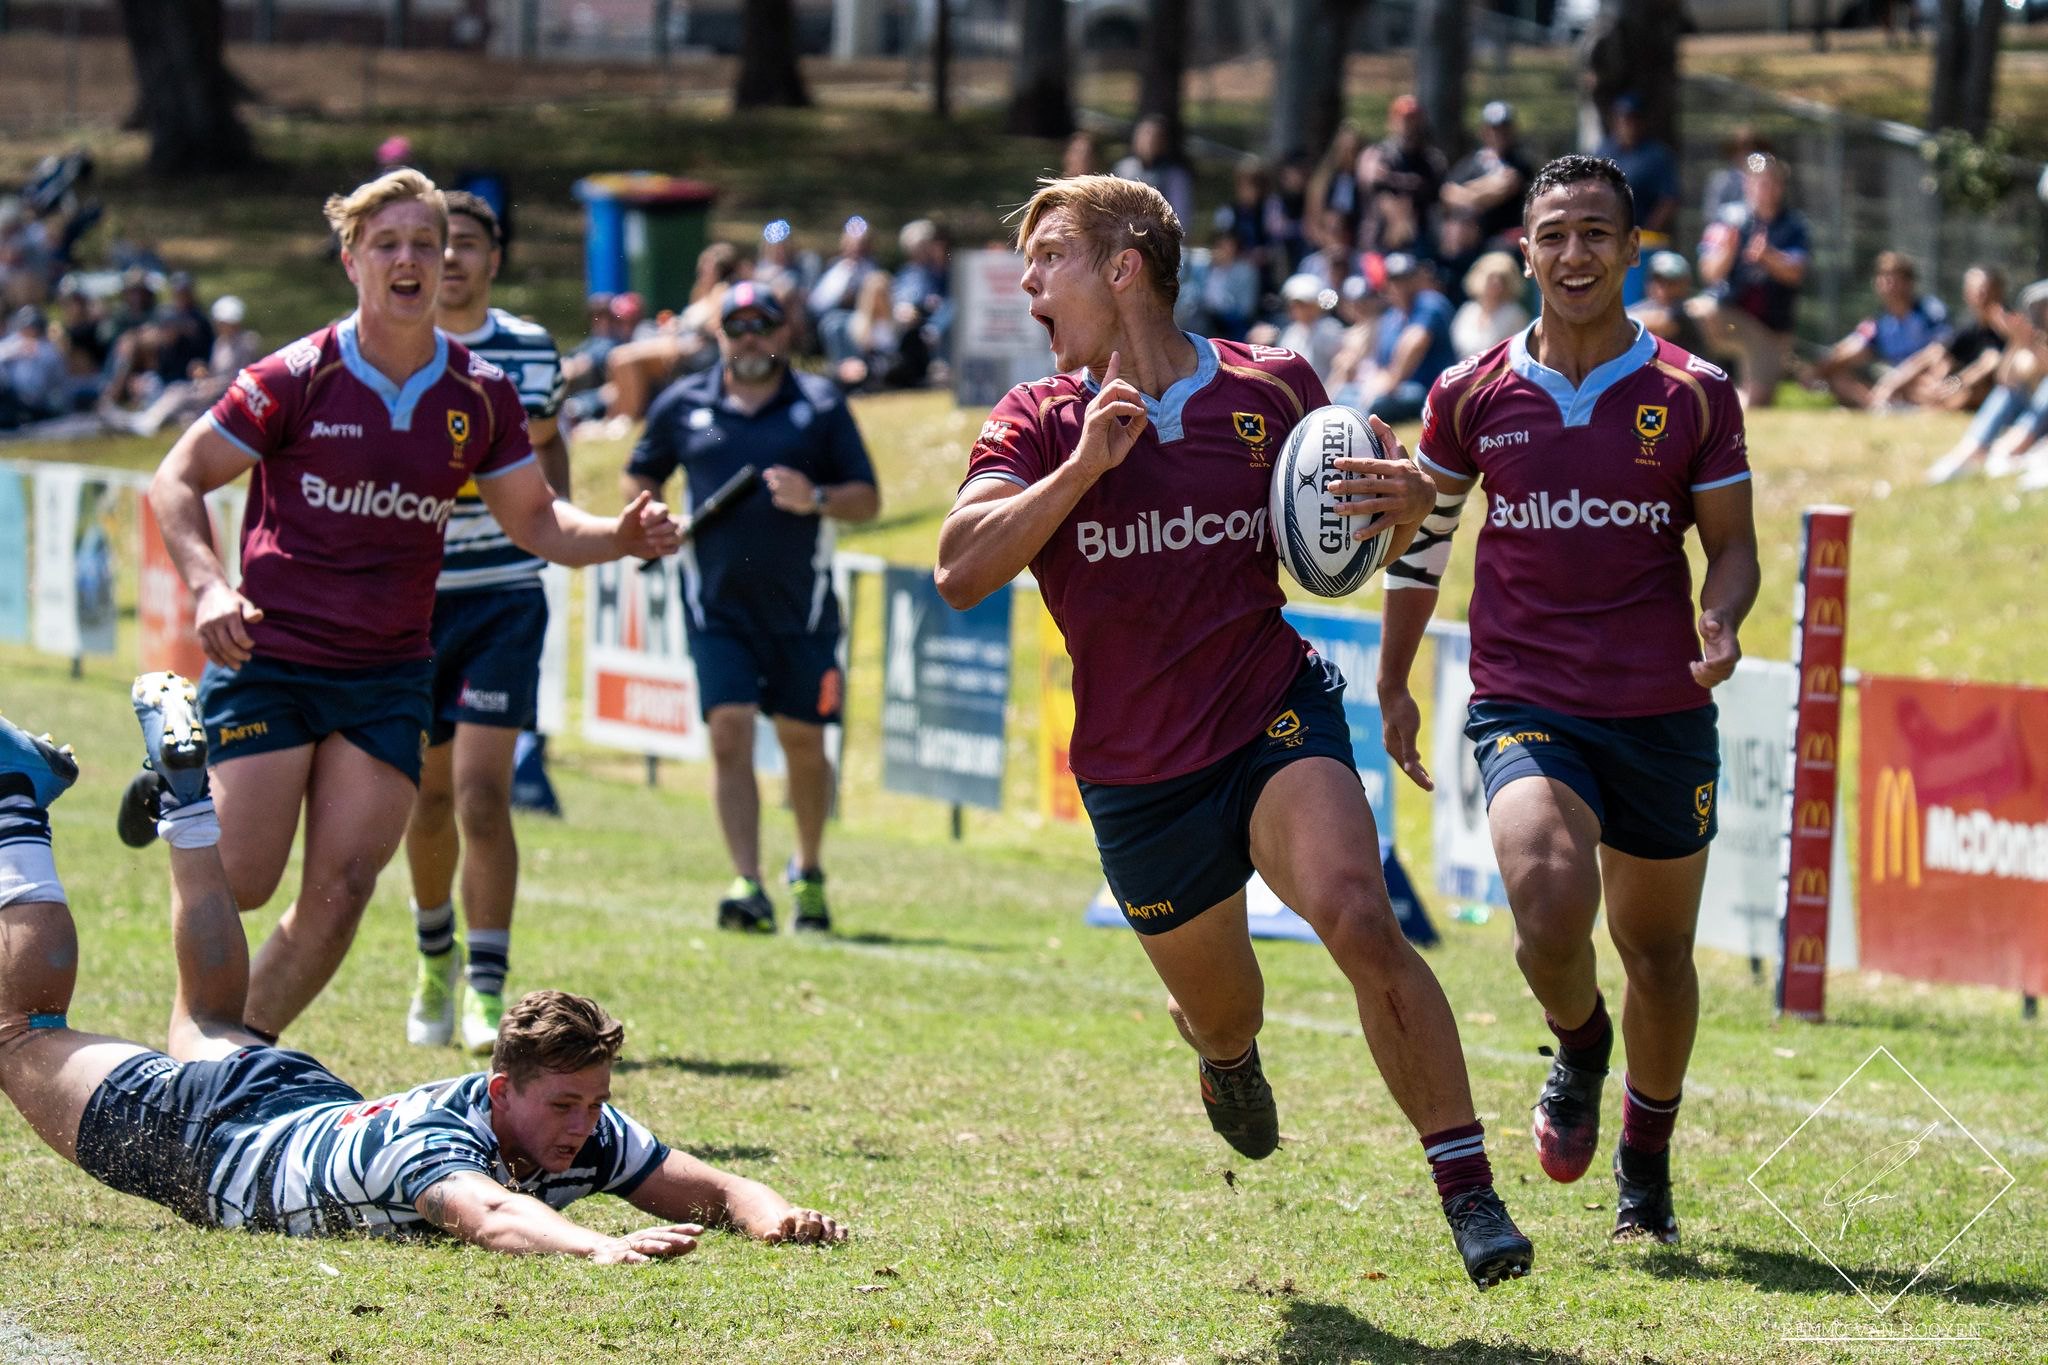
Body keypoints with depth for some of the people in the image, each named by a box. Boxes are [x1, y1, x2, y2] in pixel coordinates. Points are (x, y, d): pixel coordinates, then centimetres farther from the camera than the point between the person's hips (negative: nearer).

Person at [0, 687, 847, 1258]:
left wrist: (774, 1217, -47)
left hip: (311, 1103, 6)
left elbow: (711, 1189, -25)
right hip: (190, 1133, -6)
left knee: (211, 1020, 38)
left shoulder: (586, 1129, -29)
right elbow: (490, 1215, -68)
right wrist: (598, 1249, -85)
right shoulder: (429, 1137, -48)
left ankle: (184, 783, 51)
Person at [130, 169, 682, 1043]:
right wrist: (208, 587, -18)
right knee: (239, 879, -8)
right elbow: (177, 480, -2)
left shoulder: (482, 396, 2)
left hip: (389, 675, 3)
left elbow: (533, 520, 13)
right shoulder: (295, 380, -9)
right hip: (267, 656, -3)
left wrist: (622, 536, -6)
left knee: (341, 889, -5)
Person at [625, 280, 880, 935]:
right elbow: (639, 476, 21)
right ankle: (748, 888, -15)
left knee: (803, 742, 6)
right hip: (718, 606, 0)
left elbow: (868, 499, 4)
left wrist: (817, 499, -16)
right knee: (729, 734, -12)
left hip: (801, 606, 0)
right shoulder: (682, 405, 7)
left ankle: (809, 874, 28)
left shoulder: (821, 404, 4)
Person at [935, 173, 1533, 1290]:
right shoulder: (1039, 423, 0)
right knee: (1217, 1010, 16)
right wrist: (1082, 467, -23)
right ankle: (1226, 1053, 57)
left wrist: (1405, 505, -11)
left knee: (1357, 917, -28)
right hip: (1134, 772, 2)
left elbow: (1341, 539, 13)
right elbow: (961, 571, -14)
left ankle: (1469, 1190, -24)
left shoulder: (1272, 389, -1)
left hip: (1275, 723, -2)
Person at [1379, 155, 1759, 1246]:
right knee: (1552, 912, -25)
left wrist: (1721, 620, -18)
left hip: (1661, 711, 1)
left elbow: (1732, 544, 4)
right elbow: (1419, 539, 15)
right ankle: (1579, 1050, 10)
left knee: (1658, 952, 10)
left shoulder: (1694, 395, -1)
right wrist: (1393, 684, 17)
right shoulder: (1470, 397, 2)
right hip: (1524, 706, -1)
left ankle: (1645, 1167, 34)